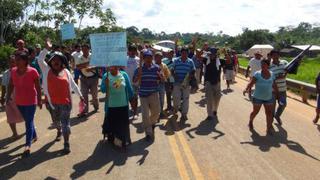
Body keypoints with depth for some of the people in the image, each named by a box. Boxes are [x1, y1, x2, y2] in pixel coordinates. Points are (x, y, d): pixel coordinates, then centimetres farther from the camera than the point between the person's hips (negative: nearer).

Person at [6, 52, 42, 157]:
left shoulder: (32, 71, -16)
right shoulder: (13, 71, -3)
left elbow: (38, 87, -10)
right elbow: (11, 85, 7)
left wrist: (39, 100, -8)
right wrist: (8, 97, -1)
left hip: (31, 102, -5)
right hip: (19, 102, 5)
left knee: (29, 122, -6)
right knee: (27, 121, 20)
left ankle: (28, 146, -7)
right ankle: (34, 136, 41)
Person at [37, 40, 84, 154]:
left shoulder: (66, 72, -1)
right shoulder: (47, 70, -1)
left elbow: (73, 85, 7)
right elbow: (40, 60, -16)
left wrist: (80, 95, 10)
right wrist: (47, 49, -25)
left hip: (65, 102, -2)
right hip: (52, 102, 2)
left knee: (65, 122, -1)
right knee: (55, 121, 24)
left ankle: (66, 144, 6)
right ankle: (59, 131, 55)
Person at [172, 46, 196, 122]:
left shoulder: (190, 61, 3)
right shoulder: (176, 61, 3)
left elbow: (193, 72, 7)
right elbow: (172, 71, 7)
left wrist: (190, 76, -11)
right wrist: (174, 76, -11)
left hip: (187, 84, 0)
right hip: (177, 83, 0)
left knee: (185, 99, 4)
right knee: (176, 98, 2)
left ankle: (184, 114, 14)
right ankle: (176, 108, 34)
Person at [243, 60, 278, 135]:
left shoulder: (272, 74, 3)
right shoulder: (257, 74, -9)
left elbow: (274, 85, 11)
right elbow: (251, 83, -19)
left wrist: (278, 94, 12)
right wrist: (246, 89, -35)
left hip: (269, 98, 3)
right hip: (258, 97, -3)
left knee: (269, 113, 0)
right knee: (255, 111, 11)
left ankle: (269, 129, 10)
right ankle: (250, 121, 39)